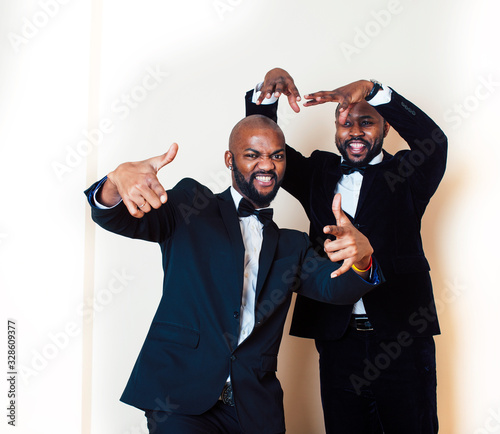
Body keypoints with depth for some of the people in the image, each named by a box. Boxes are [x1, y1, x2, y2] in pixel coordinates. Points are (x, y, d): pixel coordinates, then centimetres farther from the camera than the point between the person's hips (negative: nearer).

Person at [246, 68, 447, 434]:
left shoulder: (404, 174, 5)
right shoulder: (319, 173, 13)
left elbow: (433, 140, -15)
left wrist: (371, 89, -23)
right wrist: (267, 92, -11)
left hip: (402, 340, -2)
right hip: (338, 338, 2)